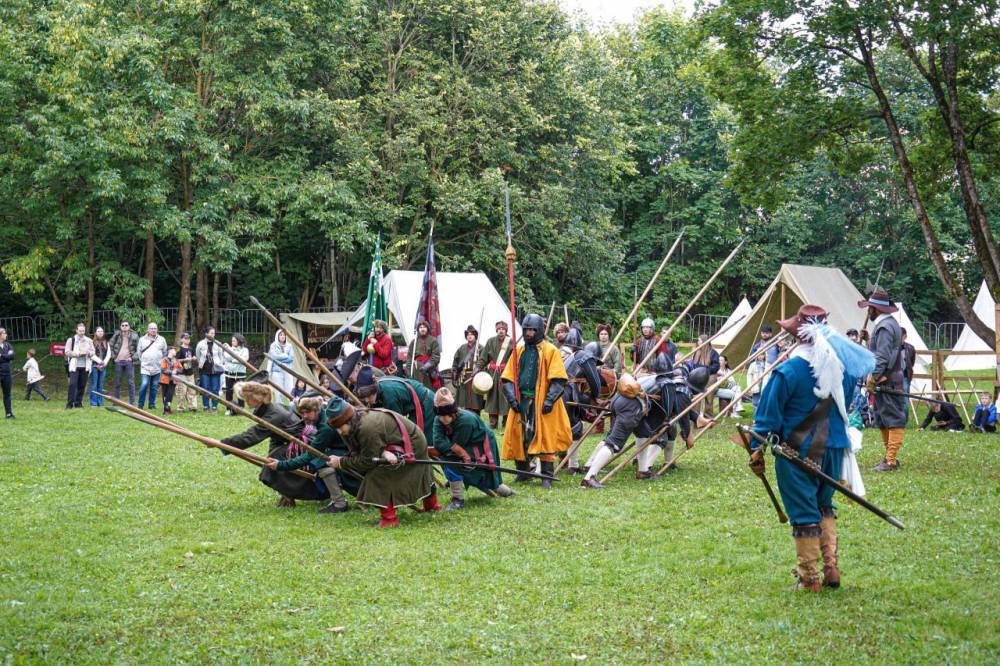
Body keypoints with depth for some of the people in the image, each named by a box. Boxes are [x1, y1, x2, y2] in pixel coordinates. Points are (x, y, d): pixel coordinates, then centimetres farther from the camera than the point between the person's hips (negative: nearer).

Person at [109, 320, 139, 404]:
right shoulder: (117, 335, 4)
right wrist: (113, 355, 4)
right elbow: (110, 345, 13)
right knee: (117, 382, 8)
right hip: (118, 361, 2)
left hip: (129, 361, -2)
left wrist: (134, 357, -7)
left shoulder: (134, 336, 0)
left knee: (131, 382, -4)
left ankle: (132, 403, 0)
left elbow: (138, 349, 3)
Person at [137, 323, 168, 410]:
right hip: (145, 367, -2)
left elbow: (164, 352, 16)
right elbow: (139, 352, 13)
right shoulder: (142, 339, 8)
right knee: (144, 385, -12)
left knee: (154, 387, 4)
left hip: (157, 368, 2)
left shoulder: (161, 340, 11)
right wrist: (142, 361, 7)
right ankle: (140, 405, -4)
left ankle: (152, 404, 14)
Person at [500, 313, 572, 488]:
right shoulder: (519, 350, 12)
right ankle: (522, 473, 19)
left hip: (540, 403, -4)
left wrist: (549, 400, -15)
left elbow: (558, 380, -6)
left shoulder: (550, 351, -1)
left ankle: (547, 477, 1)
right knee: (518, 438, 6)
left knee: (545, 438, -5)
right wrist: (512, 397, -2)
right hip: (521, 402, 5)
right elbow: (508, 378, 12)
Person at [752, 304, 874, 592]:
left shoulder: (787, 371, -18)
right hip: (833, 447, 5)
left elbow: (768, 416, -13)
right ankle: (831, 569, 19)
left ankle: (809, 579, 11)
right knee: (825, 506, 23)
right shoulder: (844, 366, -2)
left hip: (798, 452, -5)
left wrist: (757, 449, -4)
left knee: (804, 514, 5)